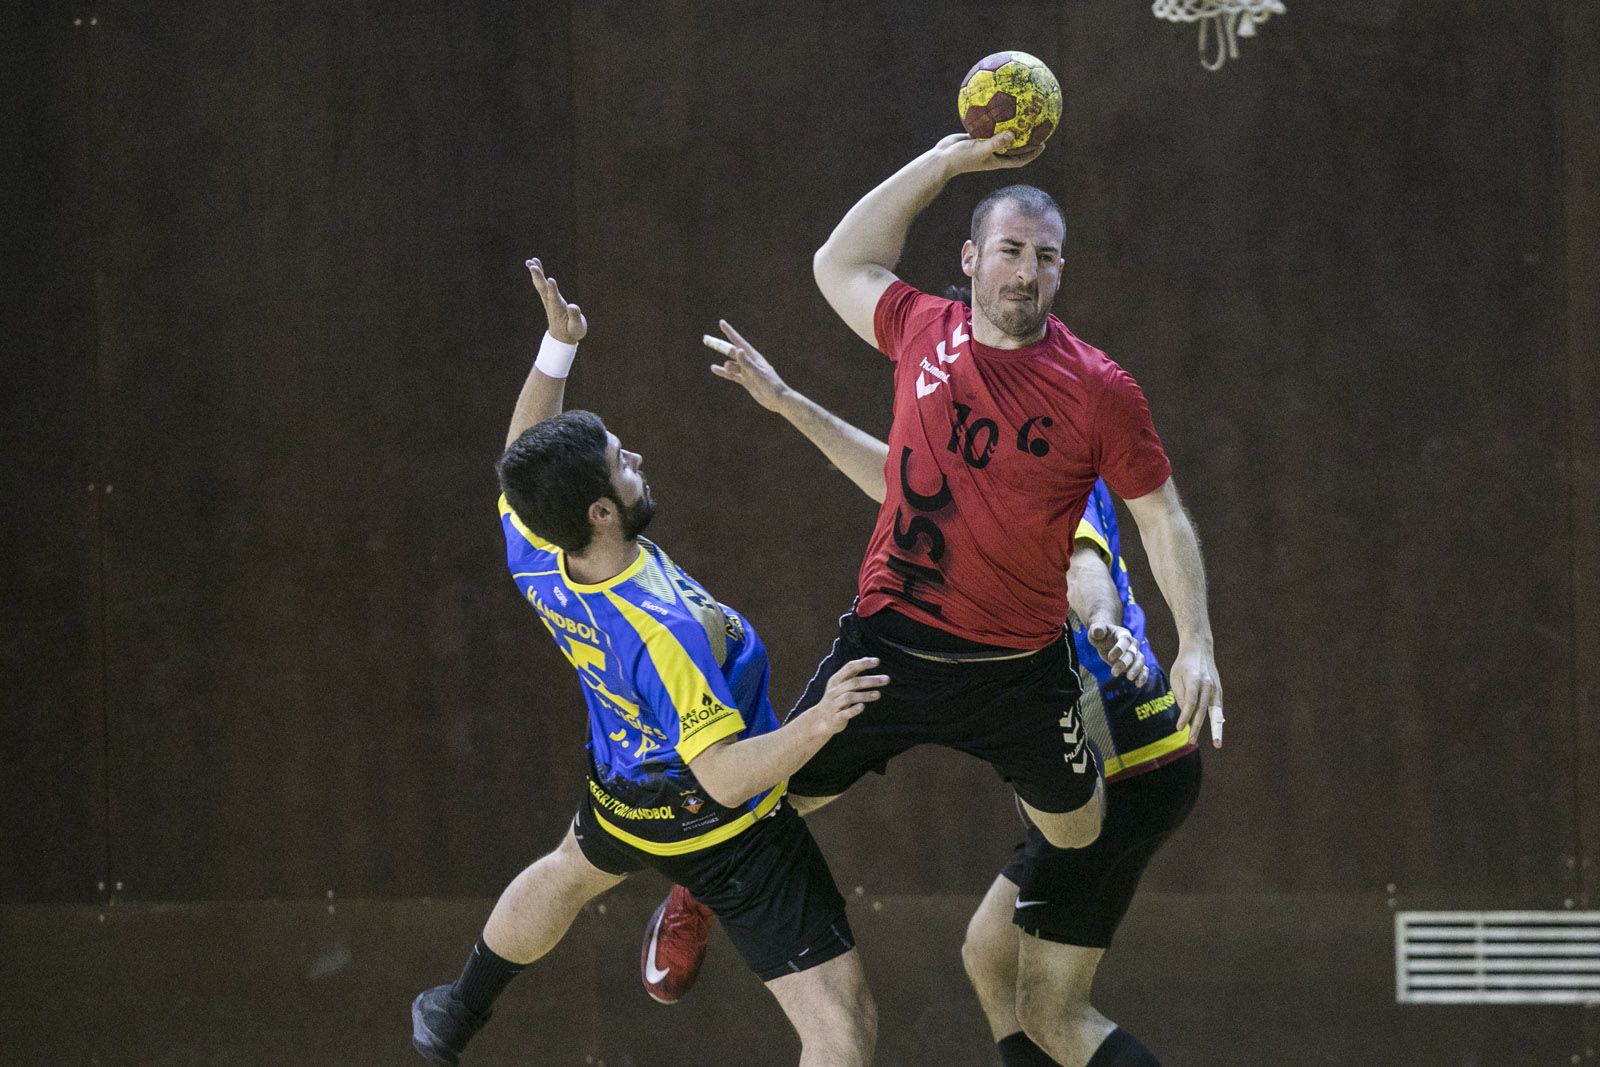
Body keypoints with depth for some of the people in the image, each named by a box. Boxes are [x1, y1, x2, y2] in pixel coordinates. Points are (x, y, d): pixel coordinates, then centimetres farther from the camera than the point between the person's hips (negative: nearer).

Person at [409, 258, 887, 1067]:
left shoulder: (535, 559, -18)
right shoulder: (659, 634, -40)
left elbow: (524, 461, 4)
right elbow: (723, 775, -39)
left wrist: (556, 348, -1)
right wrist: (814, 726, -53)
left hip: (624, 791, 8)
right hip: (722, 832, -8)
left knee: (570, 871, 42)